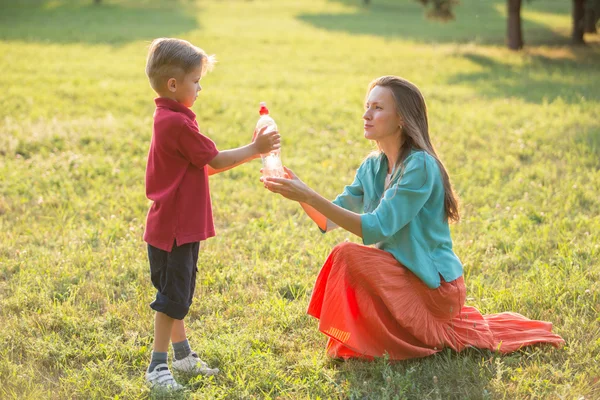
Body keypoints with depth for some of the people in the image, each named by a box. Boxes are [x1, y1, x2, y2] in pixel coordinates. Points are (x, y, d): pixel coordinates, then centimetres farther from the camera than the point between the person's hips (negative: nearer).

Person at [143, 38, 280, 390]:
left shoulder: (169, 119, 12)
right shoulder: (177, 123, -20)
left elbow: (202, 167, 13)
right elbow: (215, 161, -16)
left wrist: (250, 153, 7)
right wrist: (255, 149, -6)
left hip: (180, 225, 10)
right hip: (174, 228, -10)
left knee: (179, 293, 18)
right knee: (173, 296, -3)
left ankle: (183, 355, 30)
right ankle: (157, 366, 5)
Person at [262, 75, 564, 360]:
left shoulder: (420, 165, -19)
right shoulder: (372, 167, 6)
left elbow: (377, 228, -27)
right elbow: (329, 221, 5)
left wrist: (309, 195, -30)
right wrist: (300, 193, -14)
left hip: (433, 285, -9)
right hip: (400, 277, 9)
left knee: (347, 255, -23)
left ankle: (359, 344, -4)